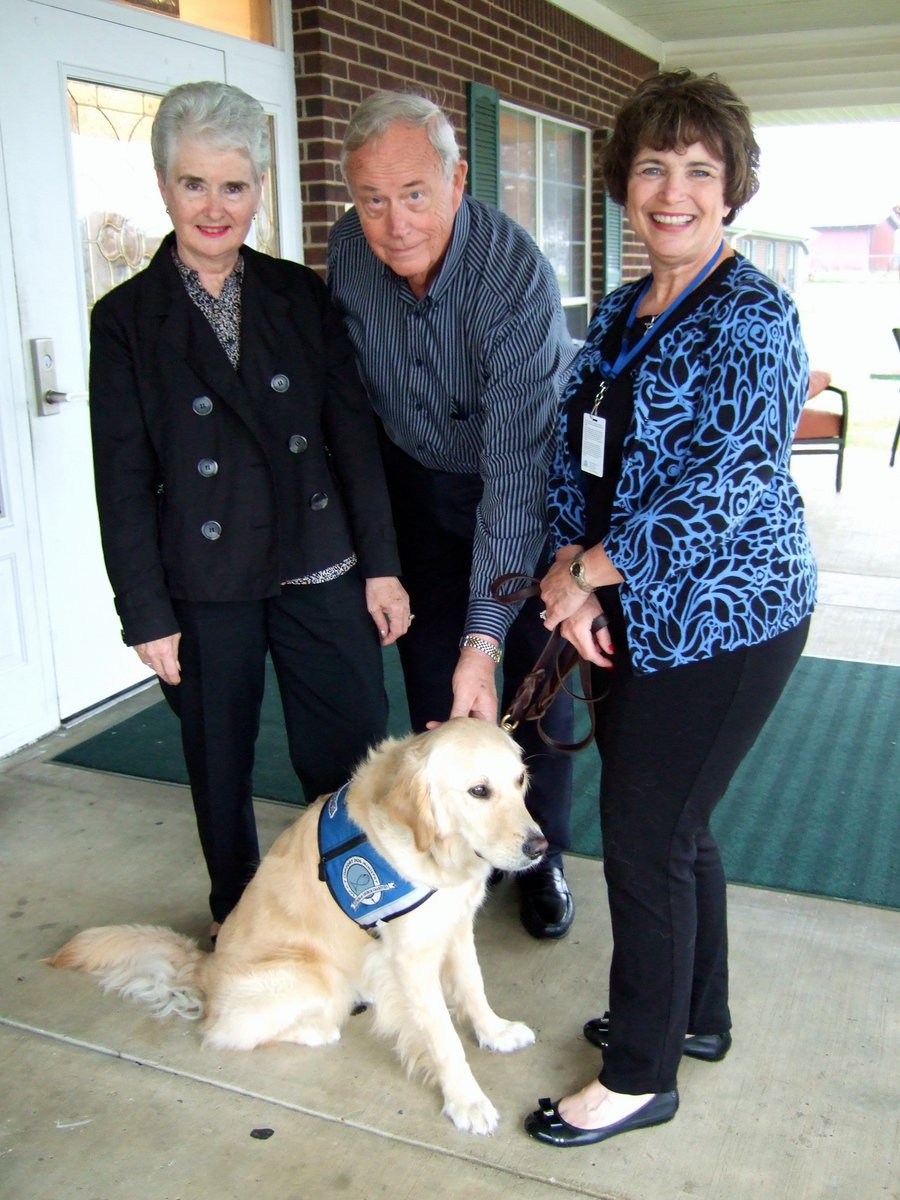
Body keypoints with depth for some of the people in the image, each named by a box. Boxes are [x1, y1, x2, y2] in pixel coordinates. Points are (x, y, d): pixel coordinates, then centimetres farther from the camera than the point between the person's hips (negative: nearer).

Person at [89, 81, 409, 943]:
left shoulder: (299, 294, 4)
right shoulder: (125, 318, -2)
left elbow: (354, 435, 3)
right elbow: (123, 482, -3)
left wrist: (380, 564, -1)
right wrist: (147, 614, -5)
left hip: (320, 570, 2)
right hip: (204, 588, -1)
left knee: (352, 757, 6)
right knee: (219, 771, 14)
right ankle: (237, 924, 37)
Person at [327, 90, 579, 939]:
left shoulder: (515, 277, -33)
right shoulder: (349, 247, -16)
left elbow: (515, 472, -37)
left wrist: (485, 636, -40)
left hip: (529, 479, -4)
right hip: (416, 479, 4)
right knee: (430, 681, 8)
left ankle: (541, 857, 23)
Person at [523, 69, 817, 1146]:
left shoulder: (752, 318, -14)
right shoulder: (619, 313, 11)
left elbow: (725, 487, -22)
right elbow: (575, 452, 9)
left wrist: (588, 569, -15)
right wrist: (573, 571, -6)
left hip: (721, 622, -8)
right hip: (639, 616, 8)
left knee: (646, 842, 0)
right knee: (672, 823, 18)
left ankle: (641, 1077, 21)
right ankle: (697, 1015, 40)